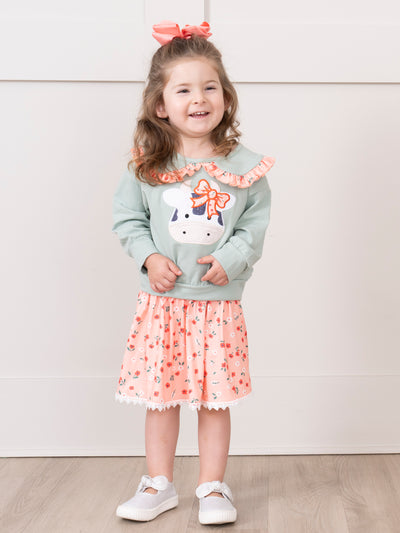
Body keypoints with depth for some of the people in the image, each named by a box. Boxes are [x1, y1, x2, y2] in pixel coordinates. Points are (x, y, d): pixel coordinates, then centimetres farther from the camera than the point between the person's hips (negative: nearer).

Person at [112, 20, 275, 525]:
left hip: (219, 300, 0)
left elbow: (256, 225, 2)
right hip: (162, 300, 1)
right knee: (160, 395, 9)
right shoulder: (147, 165, -3)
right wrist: (149, 257, -9)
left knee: (215, 398, 6)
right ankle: (159, 484, 25)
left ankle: (213, 487, 23)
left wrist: (230, 259, -13)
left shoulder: (245, 166, -3)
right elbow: (127, 217, 5)